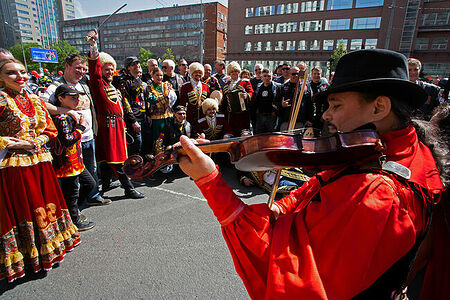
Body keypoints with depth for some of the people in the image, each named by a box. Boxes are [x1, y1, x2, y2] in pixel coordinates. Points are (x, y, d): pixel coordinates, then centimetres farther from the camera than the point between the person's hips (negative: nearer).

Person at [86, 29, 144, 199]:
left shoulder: (113, 87, 21)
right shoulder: (98, 83, -3)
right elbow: (94, 68, -20)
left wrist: (123, 124, 23)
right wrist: (93, 45, -31)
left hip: (117, 124, 8)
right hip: (108, 124, -8)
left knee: (109, 157, 15)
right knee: (115, 159, -5)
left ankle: (106, 184, 27)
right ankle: (129, 189, -3)